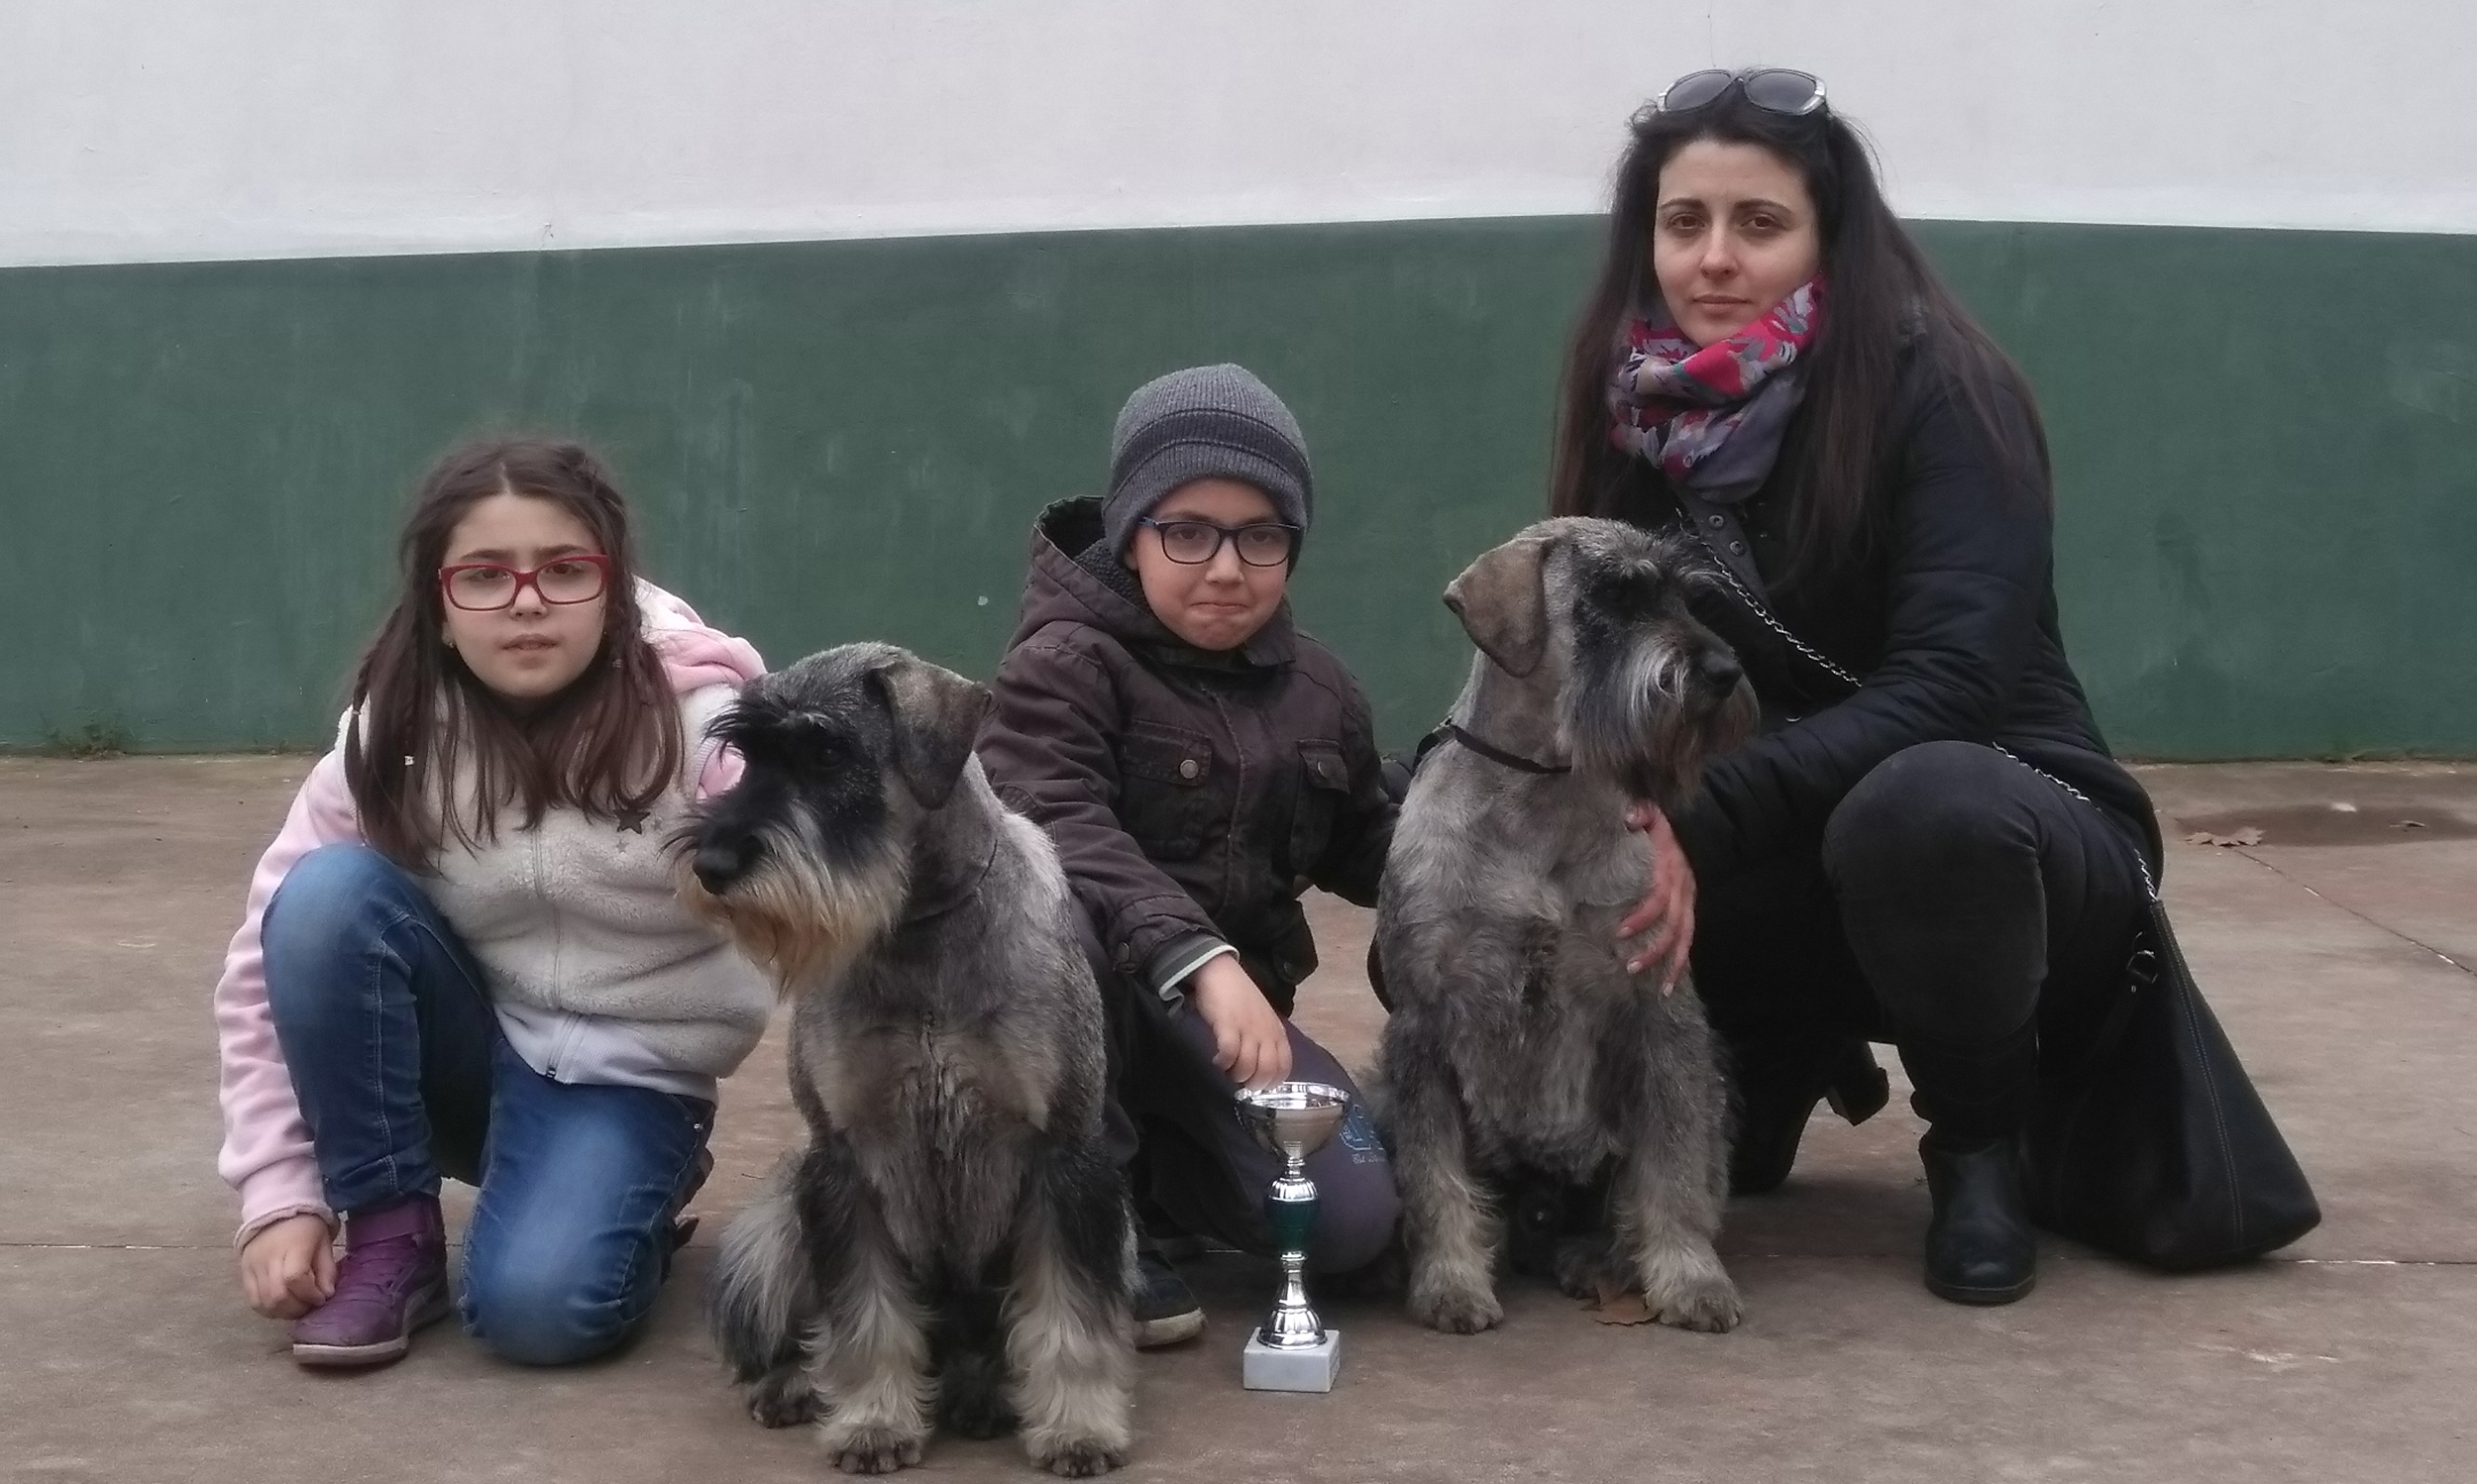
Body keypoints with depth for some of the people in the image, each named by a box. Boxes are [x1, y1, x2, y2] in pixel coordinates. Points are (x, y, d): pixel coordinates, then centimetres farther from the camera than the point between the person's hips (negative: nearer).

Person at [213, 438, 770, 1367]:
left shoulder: (700, 729, -18)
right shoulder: (392, 734, -12)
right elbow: (269, 964, -8)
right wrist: (280, 1195, -14)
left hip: (623, 1081, -3)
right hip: (463, 1054, 3)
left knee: (538, 1305, -30)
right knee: (328, 892, -25)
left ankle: (636, 1191, 6)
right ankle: (391, 1236, -10)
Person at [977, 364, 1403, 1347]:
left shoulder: (1317, 691, 8)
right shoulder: (1063, 666, -14)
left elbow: (1366, 848, 21)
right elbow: (1057, 833, -31)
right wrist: (1201, 957, -45)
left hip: (1229, 1002, 5)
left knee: (1350, 1220, -15)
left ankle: (1138, 1165, 14)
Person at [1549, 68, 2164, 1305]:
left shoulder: (1937, 386, -18)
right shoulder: (1642, 411, -4)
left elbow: (1953, 677, -28)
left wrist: (1708, 821, -38)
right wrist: (1643, 820, -30)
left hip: (2004, 826, -4)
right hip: (1783, 872, 5)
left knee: (1916, 807, -40)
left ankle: (1979, 1144, -9)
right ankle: (1769, 1067, 10)